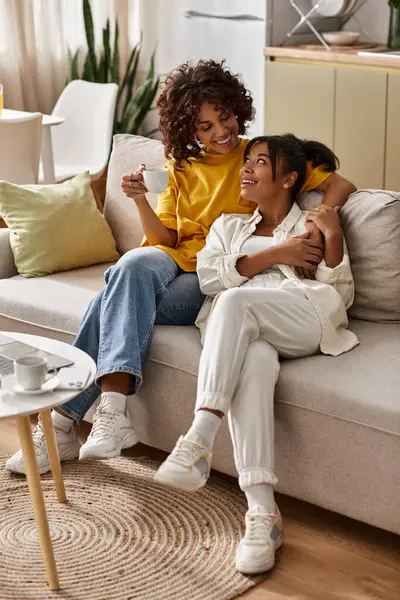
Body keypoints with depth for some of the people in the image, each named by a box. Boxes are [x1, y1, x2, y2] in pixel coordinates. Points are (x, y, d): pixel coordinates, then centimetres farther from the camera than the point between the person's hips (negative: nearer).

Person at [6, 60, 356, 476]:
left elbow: (341, 186, 1)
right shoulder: (181, 166, 18)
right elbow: (165, 238, 11)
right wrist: (140, 200, -7)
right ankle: (113, 413, -41)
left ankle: (63, 419, -30)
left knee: (120, 302, -30)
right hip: (172, 259, 4)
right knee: (133, 266, -34)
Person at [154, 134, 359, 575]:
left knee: (234, 301, -36)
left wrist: (334, 238, -2)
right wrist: (275, 255, 1)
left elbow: (341, 298, 12)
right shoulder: (228, 226, 33)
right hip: (241, 330, 2)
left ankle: (199, 442, -45)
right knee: (253, 359, -38)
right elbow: (208, 277, 11)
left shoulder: (313, 225, 24)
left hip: (304, 323, -2)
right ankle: (262, 512, -47)